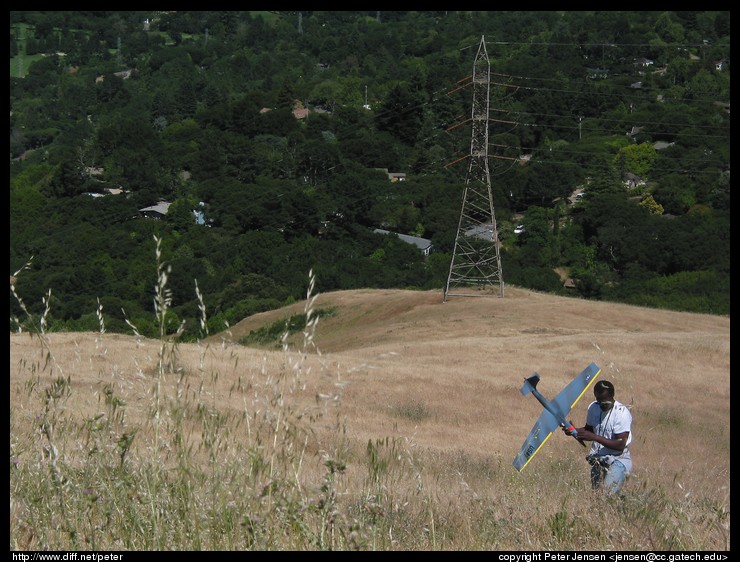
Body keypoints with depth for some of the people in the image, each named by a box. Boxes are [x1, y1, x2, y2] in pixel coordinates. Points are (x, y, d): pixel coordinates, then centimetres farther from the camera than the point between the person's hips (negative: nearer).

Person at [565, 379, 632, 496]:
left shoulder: (622, 413, -17)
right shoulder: (593, 407, 3)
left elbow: (620, 445, -21)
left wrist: (594, 437, -27)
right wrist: (574, 430, -4)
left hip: (617, 459, -6)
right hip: (597, 459, 6)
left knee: (607, 495, -20)